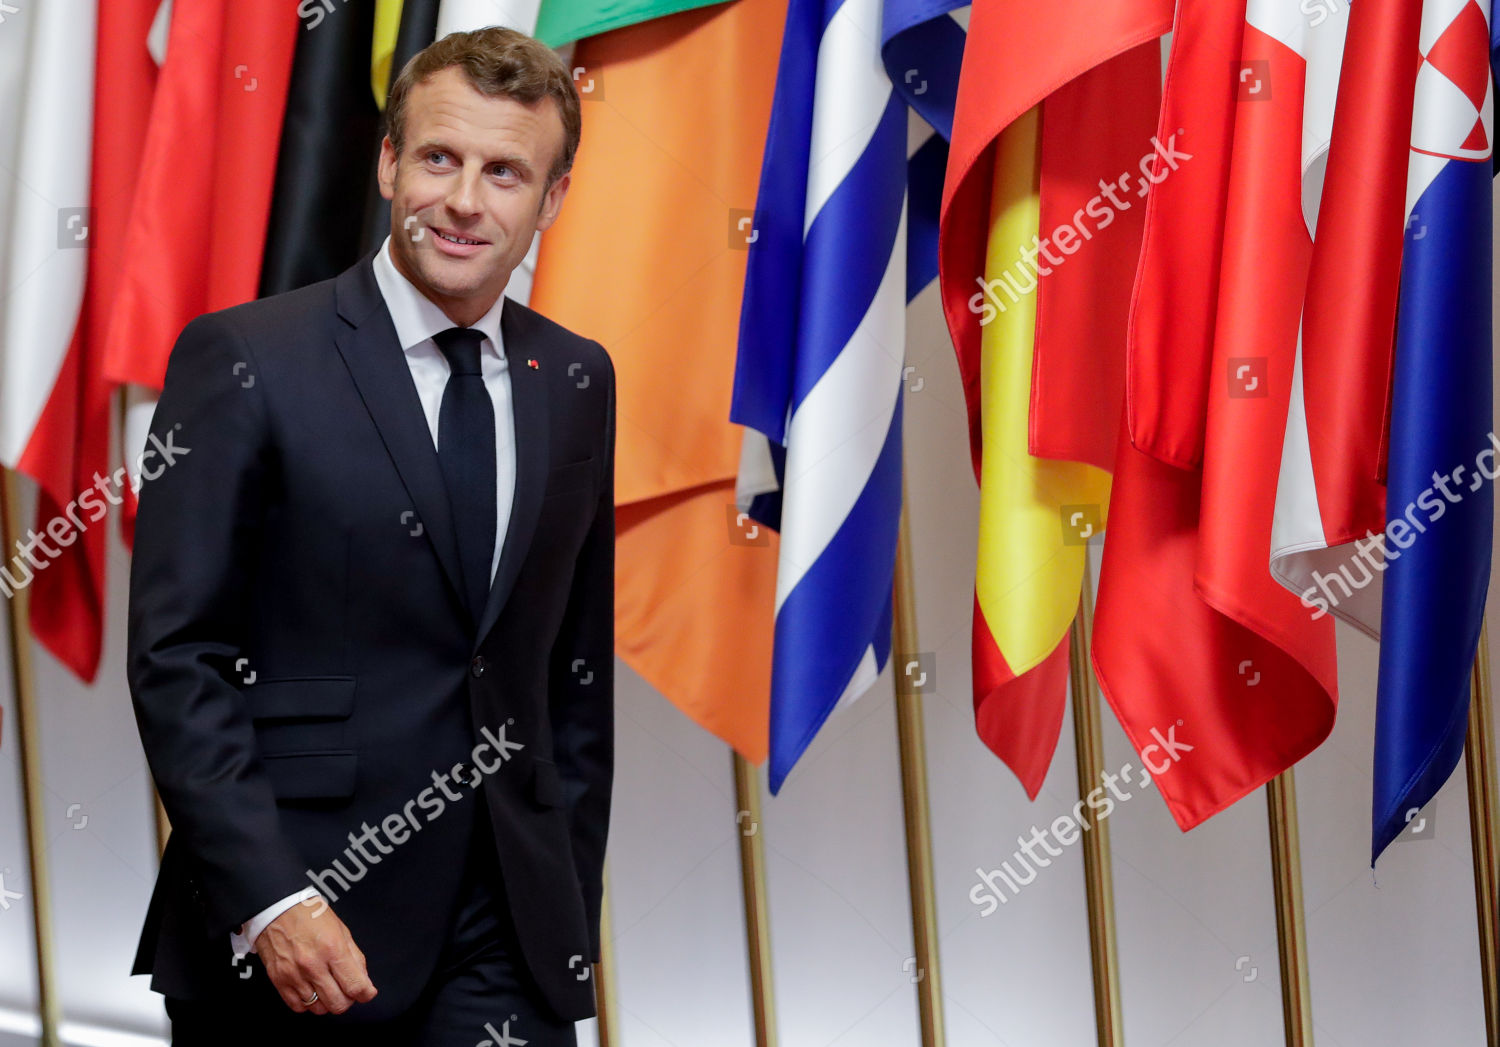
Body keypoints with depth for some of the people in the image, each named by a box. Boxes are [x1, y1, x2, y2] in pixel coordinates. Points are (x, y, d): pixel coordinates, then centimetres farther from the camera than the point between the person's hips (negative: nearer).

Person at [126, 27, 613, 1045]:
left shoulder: (578, 381, 9)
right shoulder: (243, 359, -6)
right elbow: (175, 658, -9)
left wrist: (573, 903, 11)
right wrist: (265, 901, -16)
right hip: (282, 939, -3)